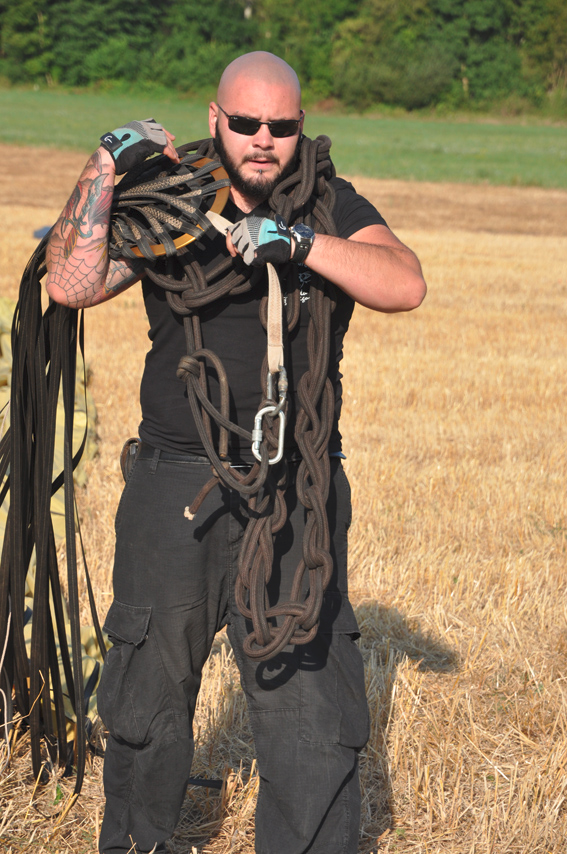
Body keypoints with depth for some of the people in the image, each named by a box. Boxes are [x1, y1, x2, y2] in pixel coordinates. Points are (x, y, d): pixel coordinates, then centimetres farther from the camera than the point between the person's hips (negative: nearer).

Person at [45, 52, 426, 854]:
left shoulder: (332, 208, 4)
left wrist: (299, 242, -25)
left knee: (307, 698, -3)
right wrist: (105, 169, -14)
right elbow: (72, 285, -9)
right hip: (177, 487, 1)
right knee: (148, 690, 14)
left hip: (296, 493, -1)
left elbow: (405, 285, -13)